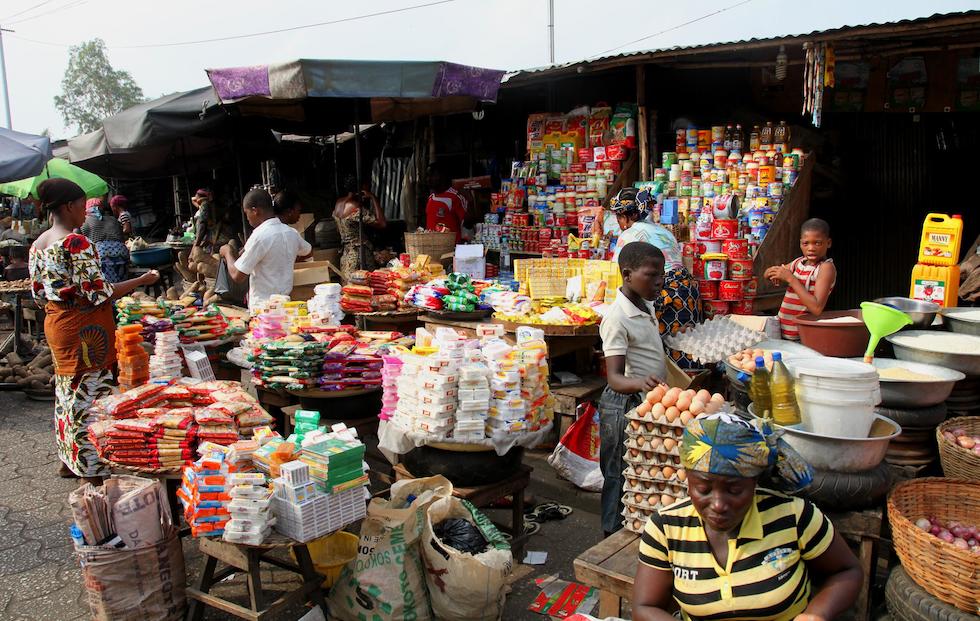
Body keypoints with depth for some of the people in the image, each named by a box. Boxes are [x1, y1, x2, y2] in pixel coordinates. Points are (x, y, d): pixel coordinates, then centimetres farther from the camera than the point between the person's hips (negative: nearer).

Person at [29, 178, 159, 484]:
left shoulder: (38, 244, 8)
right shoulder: (76, 242, -20)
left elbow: (38, 292, 13)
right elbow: (98, 293, -22)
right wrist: (141, 281, -13)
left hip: (54, 324, 9)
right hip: (85, 330, -9)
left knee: (69, 389, 20)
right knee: (91, 394, -1)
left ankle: (69, 459, 33)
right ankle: (93, 470, 8)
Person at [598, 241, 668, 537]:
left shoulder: (647, 307, 6)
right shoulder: (618, 318, -23)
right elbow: (614, 377, -30)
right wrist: (640, 383, -49)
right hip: (625, 404, -9)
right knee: (620, 477, 4)